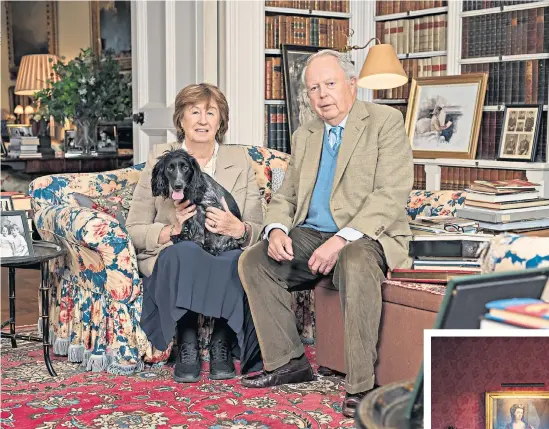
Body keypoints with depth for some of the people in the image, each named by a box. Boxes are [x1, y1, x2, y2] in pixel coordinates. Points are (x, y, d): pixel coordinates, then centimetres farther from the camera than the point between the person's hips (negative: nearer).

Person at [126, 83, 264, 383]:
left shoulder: (239, 159, 12)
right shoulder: (160, 158, 8)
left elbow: (259, 230, 5)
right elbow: (134, 229, 3)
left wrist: (239, 230, -18)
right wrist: (170, 231, -17)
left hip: (227, 255, 1)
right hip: (172, 255, -1)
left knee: (240, 260, -34)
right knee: (185, 252, -36)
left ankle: (222, 345, -17)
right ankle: (186, 346, -21)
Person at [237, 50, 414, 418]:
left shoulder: (385, 121, -4)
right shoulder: (304, 136, 17)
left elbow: (392, 195, -15)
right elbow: (286, 196, 18)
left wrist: (341, 239, -26)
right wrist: (277, 229, -7)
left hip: (366, 237, -6)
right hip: (311, 235, 7)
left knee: (356, 263, -38)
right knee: (253, 261, -13)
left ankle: (361, 384, -30)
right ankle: (288, 361, -4)